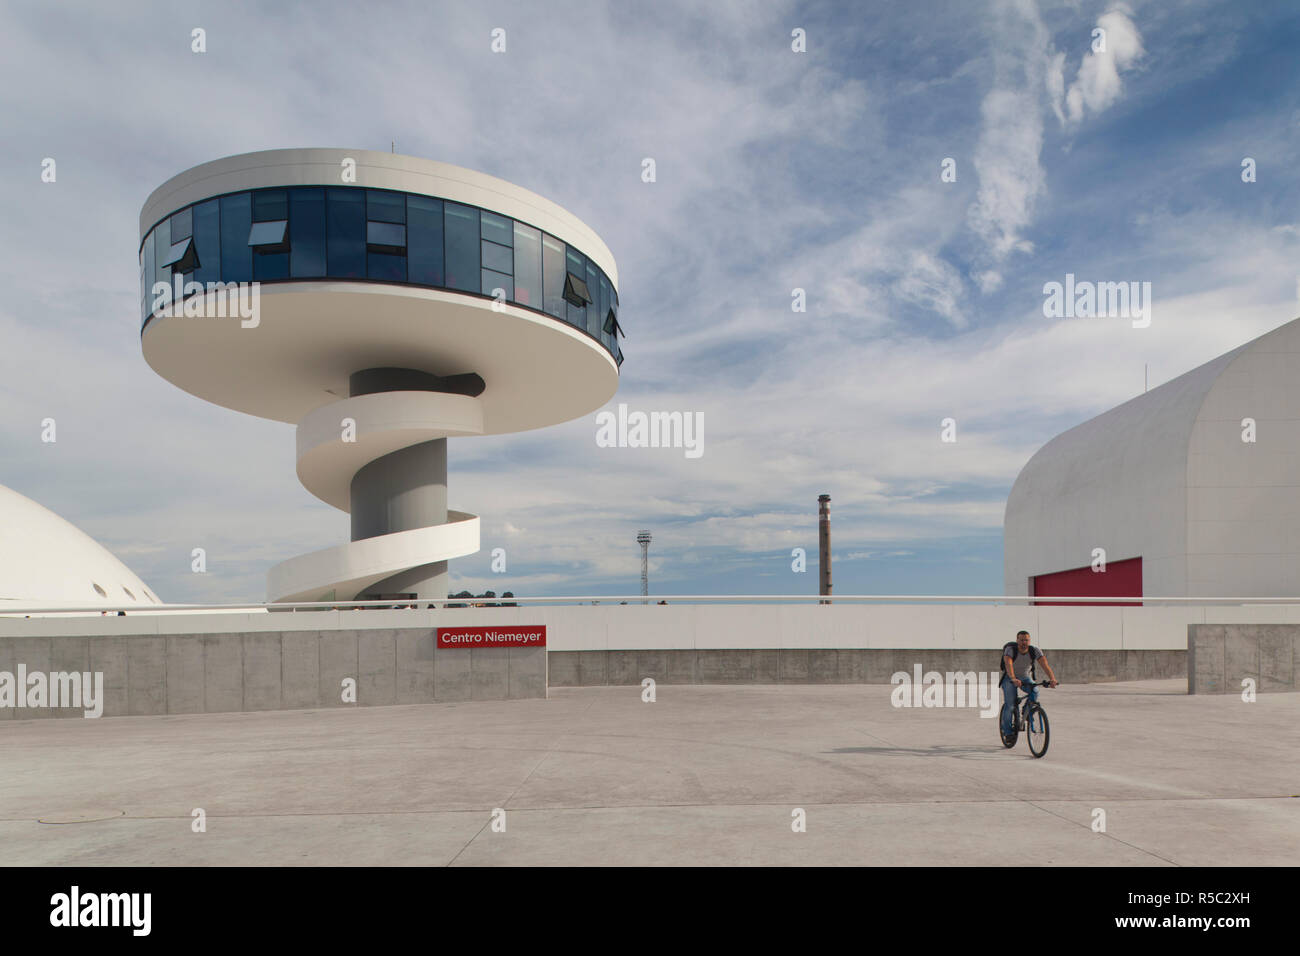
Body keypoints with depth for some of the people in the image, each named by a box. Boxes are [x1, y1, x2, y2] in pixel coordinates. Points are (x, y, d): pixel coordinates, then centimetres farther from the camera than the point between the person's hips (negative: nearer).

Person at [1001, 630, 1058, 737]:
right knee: (1009, 705, -16)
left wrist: (1052, 679, -49)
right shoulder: (1010, 650, -26)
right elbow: (1008, 665, -43)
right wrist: (1014, 679, -61)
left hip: (1026, 677, 3)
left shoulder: (1035, 651, -18)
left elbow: (1045, 664, -30)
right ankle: (1007, 731, 1)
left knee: (1034, 692, -29)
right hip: (1009, 678, -2)